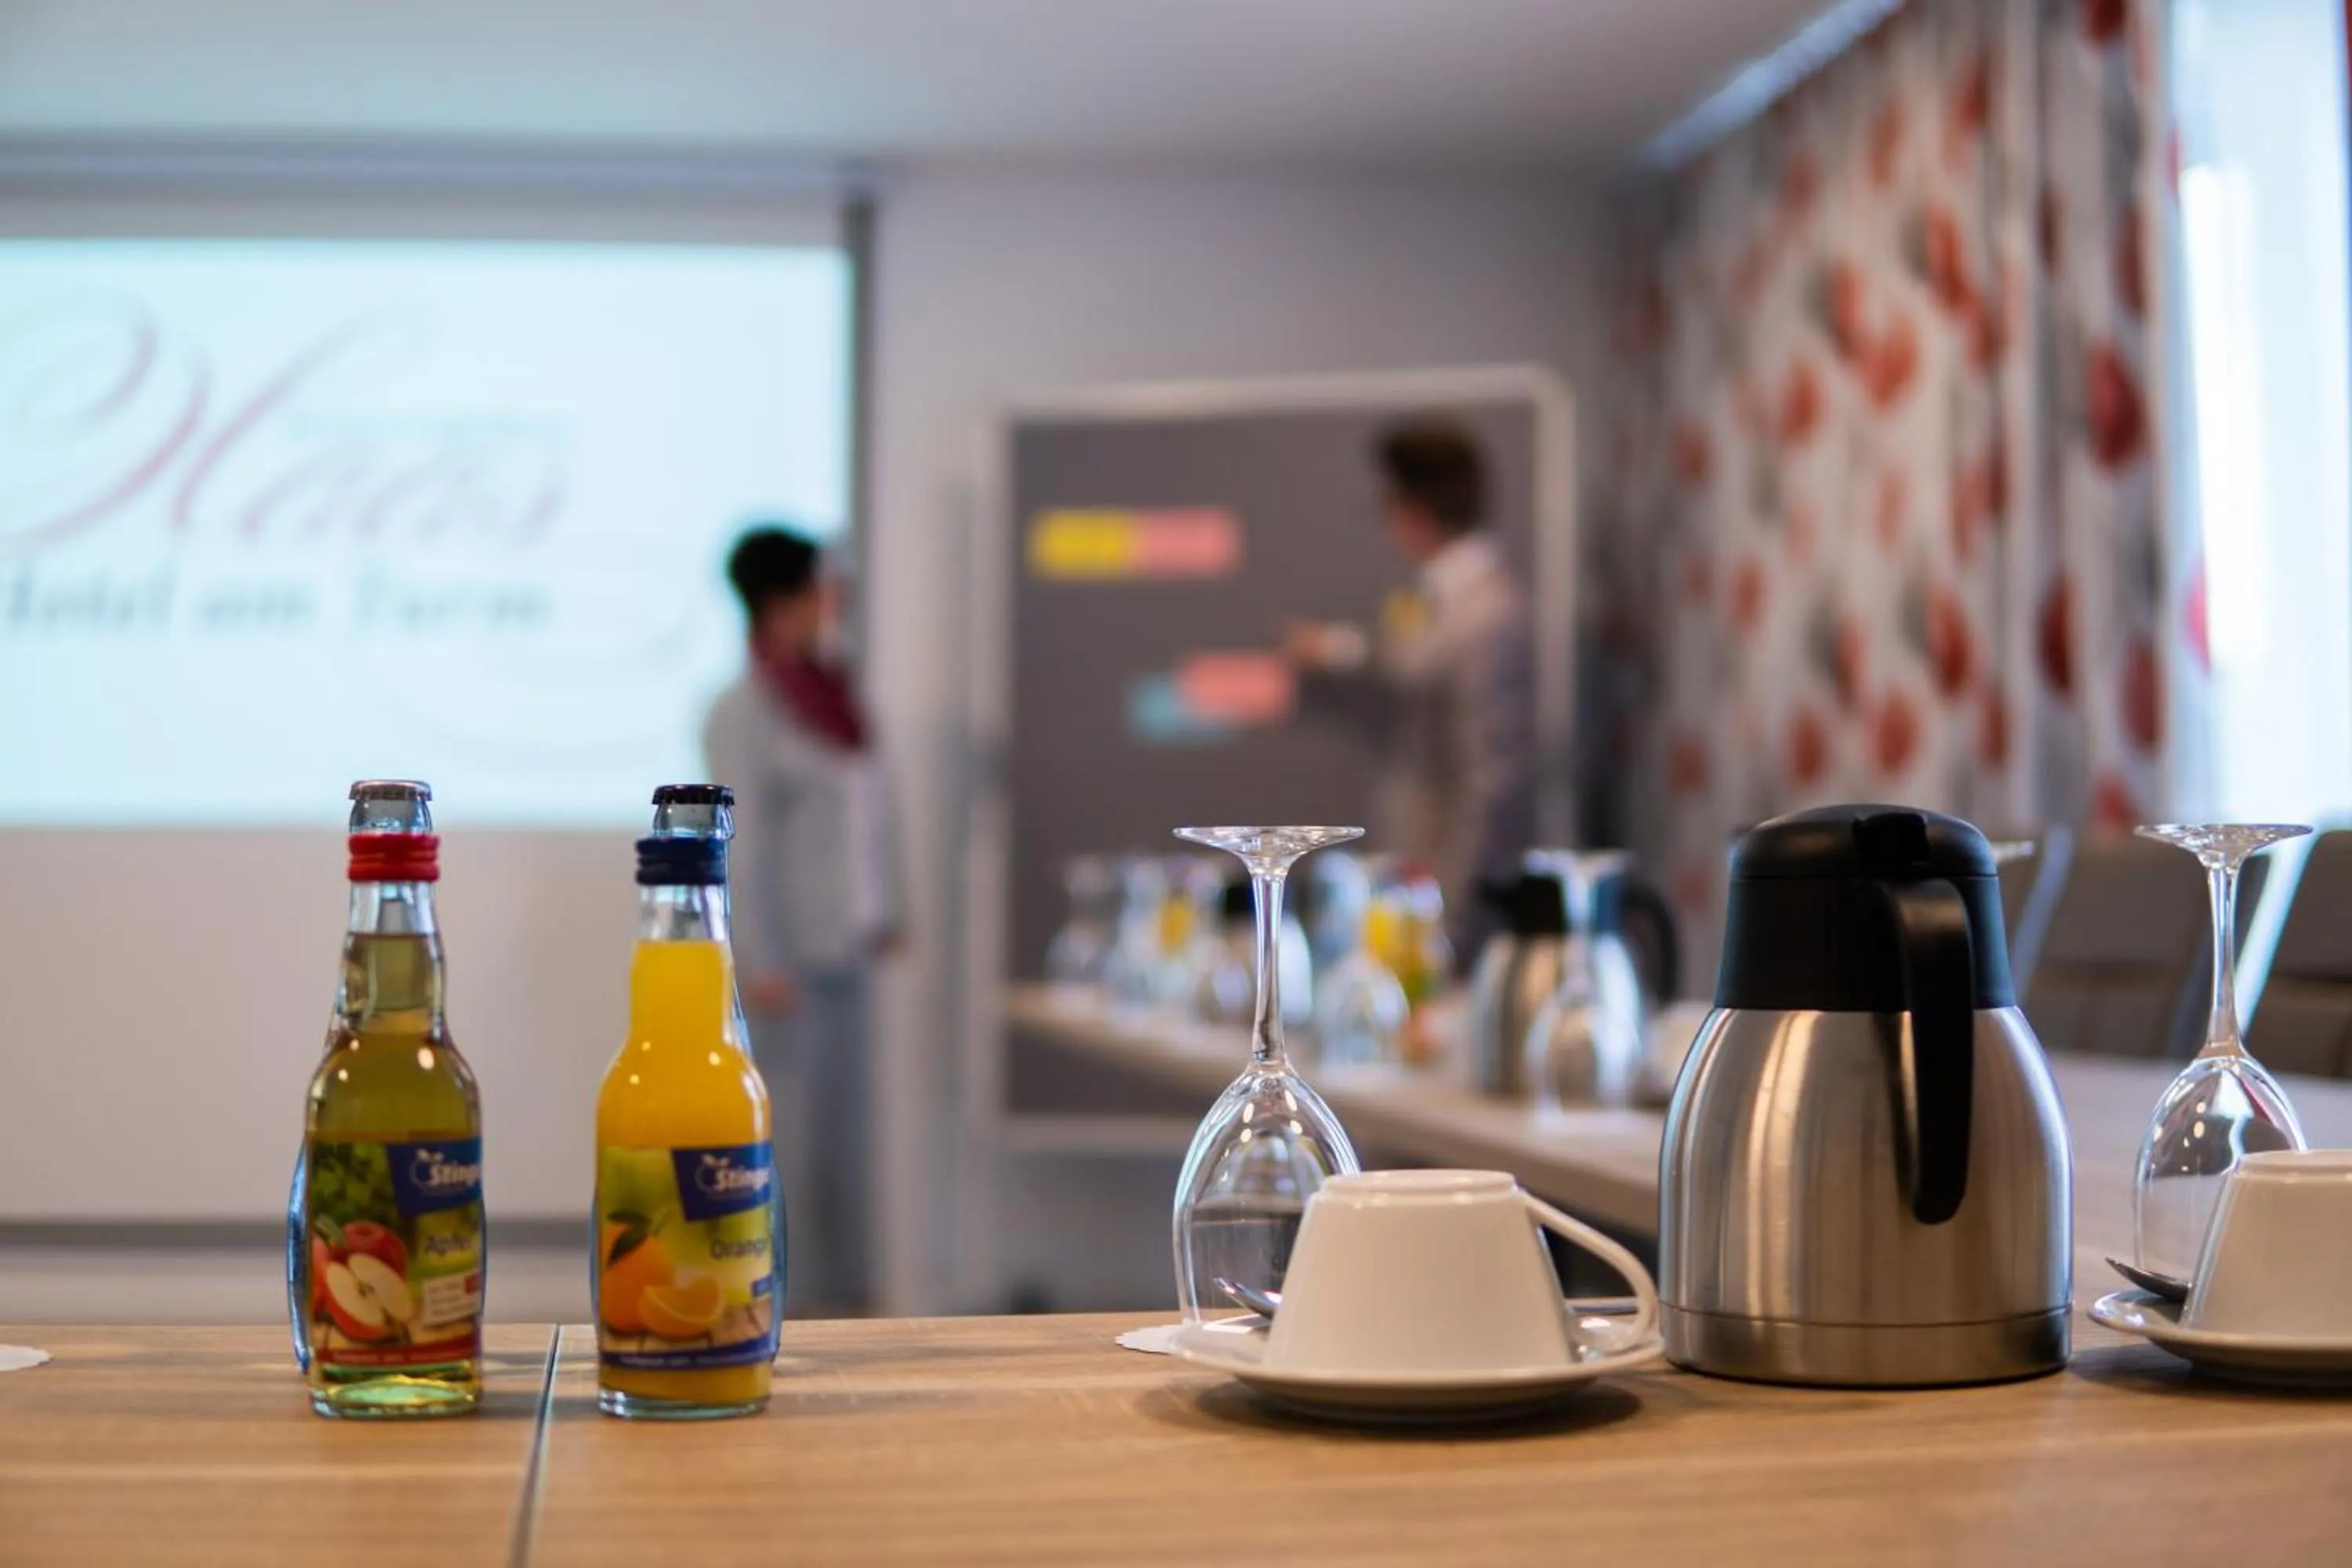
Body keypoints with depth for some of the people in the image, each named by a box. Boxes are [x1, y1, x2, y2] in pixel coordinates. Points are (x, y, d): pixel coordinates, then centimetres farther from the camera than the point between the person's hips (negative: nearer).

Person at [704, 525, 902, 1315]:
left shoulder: (833, 697, 13)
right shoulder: (741, 715, -9)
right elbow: (743, 845, -13)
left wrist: (881, 912, 16)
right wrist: (760, 963, -17)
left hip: (844, 949, 8)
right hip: (788, 954, -8)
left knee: (845, 1123, 11)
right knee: (786, 1125, -5)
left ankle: (847, 1288, 18)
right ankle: (777, 1295, 1)